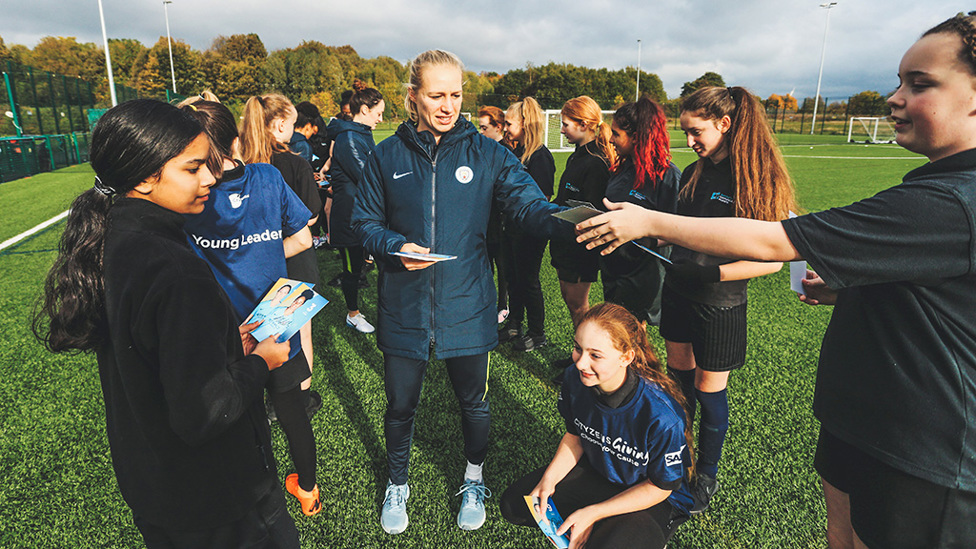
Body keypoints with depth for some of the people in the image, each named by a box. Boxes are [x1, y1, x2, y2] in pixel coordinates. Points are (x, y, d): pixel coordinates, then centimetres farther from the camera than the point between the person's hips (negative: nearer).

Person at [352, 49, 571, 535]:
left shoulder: (486, 153, -3)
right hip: (404, 308, 1)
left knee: (473, 401, 17)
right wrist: (395, 247, -16)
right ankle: (397, 486, 45)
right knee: (400, 404, 16)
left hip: (466, 307, 0)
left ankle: (474, 481, 46)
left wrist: (576, 224, -31)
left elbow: (529, 204, -12)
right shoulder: (387, 156, -1)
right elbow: (364, 222, 5)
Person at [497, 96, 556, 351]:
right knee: (514, 278, 17)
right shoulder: (516, 152, 10)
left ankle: (537, 334, 20)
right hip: (514, 227, 9)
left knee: (528, 280, 3)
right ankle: (513, 327, 33)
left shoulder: (540, 156, -17)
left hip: (530, 230, -9)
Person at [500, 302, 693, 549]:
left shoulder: (662, 415, -35)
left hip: (653, 501, -5)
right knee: (514, 504, -4)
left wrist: (592, 513, -21)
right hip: (596, 471, 5)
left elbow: (660, 488, -19)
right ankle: (602, 529, 5)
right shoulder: (575, 379, -19)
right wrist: (549, 479, -13)